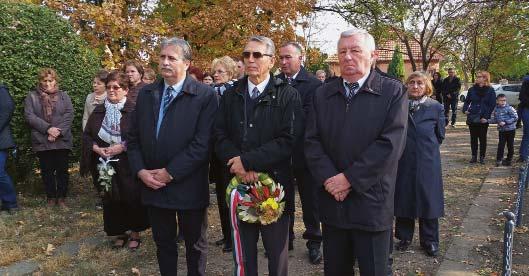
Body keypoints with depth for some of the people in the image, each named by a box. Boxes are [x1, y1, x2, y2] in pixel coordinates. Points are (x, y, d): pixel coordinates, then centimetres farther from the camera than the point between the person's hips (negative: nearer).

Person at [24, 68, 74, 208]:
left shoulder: (63, 96, 9)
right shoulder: (32, 96, 7)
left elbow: (69, 115, -2)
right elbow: (29, 116, -4)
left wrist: (58, 132, -15)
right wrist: (48, 128, -16)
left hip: (62, 140, 0)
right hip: (42, 141, 0)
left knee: (62, 169, 4)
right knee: (47, 170, 8)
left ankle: (61, 197, 16)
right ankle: (51, 197, 20)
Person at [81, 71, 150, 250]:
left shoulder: (133, 111, -7)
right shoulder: (99, 111, 9)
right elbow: (87, 135, 12)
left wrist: (123, 147, -19)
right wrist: (96, 148, -6)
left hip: (128, 166, -4)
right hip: (105, 165, 4)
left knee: (131, 198, 1)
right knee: (111, 200, 9)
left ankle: (135, 233, 19)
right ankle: (120, 233, 26)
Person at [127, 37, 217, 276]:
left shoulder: (205, 95, -11)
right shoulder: (145, 94, 6)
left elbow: (202, 143, -17)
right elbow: (133, 138, 9)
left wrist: (170, 173, -17)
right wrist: (140, 171, -6)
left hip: (189, 187, -4)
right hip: (152, 185, 4)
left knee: (195, 245, 15)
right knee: (163, 243, 20)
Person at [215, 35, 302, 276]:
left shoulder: (288, 95, -4)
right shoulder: (231, 95, 9)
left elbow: (288, 140, -14)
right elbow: (220, 136, 3)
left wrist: (246, 160, -18)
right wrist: (237, 163, -15)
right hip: (239, 183, 4)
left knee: (277, 254, 12)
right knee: (243, 254, 16)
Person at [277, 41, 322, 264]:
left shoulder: (314, 84, -8)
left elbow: (308, 116, -17)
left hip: (303, 151, -3)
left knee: (310, 199, 10)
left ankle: (313, 241, 26)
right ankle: (285, 239, 31)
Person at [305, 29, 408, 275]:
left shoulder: (393, 91, -4)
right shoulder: (323, 94, 9)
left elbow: (391, 143, -14)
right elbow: (312, 141, 2)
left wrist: (350, 178, -16)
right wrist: (328, 178, -12)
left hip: (371, 202, -3)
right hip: (331, 202, 4)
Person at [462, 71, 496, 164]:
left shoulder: (490, 90, -3)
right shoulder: (472, 89, 5)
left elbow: (492, 105, -5)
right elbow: (467, 101, 12)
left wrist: (486, 117, -13)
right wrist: (465, 109, -8)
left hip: (483, 119, -2)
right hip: (472, 118, 3)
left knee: (483, 138, 7)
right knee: (473, 138, 8)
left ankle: (482, 157, 16)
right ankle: (474, 156, 17)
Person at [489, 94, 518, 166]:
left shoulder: (509, 108, -10)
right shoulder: (495, 110, 4)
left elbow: (515, 117, -13)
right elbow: (493, 120, 8)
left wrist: (505, 122, -19)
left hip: (510, 129, -3)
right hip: (501, 130, 3)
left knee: (510, 145, 7)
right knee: (501, 145, -1)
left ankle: (509, 160, 21)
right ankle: (499, 160, 5)